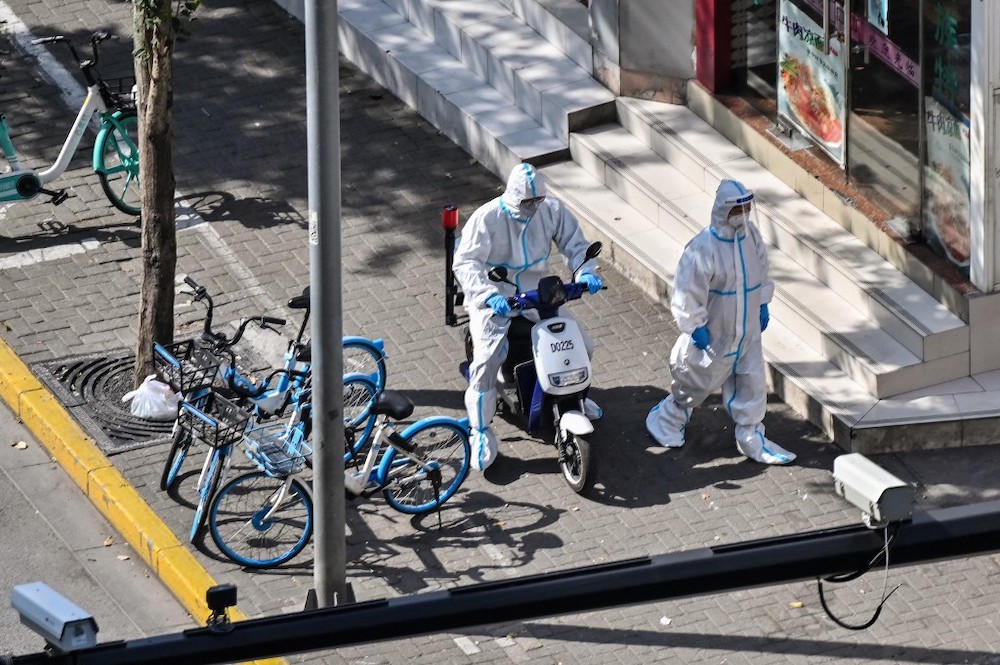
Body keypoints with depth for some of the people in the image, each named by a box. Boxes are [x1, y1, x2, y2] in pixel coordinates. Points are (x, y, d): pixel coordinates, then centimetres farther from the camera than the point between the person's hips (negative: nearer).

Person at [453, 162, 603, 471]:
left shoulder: (552, 211, -6)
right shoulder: (487, 218, -18)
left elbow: (575, 243, 3)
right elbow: (465, 262, -25)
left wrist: (586, 272, -20)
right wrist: (488, 295, -40)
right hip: (494, 300, -4)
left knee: (583, 346, 2)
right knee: (486, 361, -23)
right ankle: (480, 432, -9)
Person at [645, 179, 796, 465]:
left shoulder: (751, 234, -6)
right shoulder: (704, 247, -28)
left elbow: (760, 268, 12)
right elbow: (689, 290, -22)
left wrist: (763, 305, 16)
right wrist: (695, 326, -19)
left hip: (747, 329, 6)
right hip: (714, 333, -6)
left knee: (752, 382, 11)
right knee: (697, 380, 13)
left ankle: (752, 438, 25)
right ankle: (666, 420, 38)